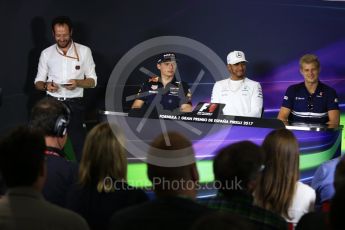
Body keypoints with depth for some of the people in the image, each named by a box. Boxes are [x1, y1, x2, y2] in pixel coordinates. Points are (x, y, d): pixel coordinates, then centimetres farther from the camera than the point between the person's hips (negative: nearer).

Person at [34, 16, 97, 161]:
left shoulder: (84, 51, 3)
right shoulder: (46, 53, 8)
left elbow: (92, 81, 5)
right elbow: (38, 82, 11)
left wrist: (78, 82, -16)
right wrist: (46, 85, -13)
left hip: (74, 104, -1)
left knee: (79, 144, -5)